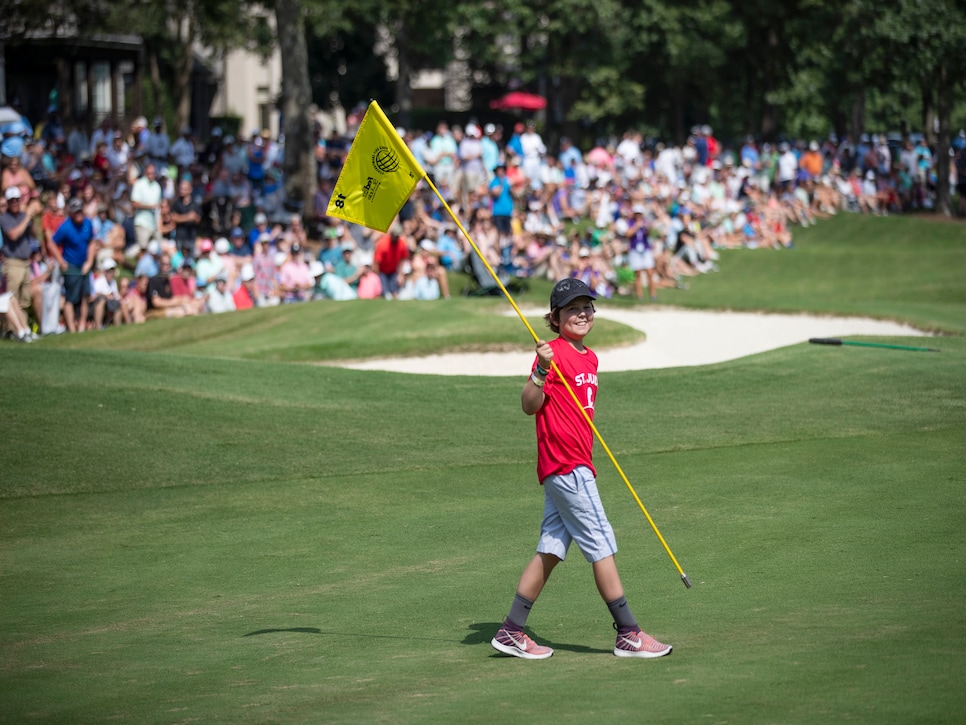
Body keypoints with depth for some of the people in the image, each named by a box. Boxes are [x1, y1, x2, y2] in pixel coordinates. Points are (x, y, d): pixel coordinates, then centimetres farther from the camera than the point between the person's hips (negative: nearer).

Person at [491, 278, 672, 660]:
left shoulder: (590, 358, 16)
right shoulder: (554, 353, -11)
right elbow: (530, 406, -19)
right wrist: (540, 372, -35)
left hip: (575, 467, 9)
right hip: (565, 466, -9)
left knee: (551, 549, 8)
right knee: (601, 544, -5)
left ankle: (511, 632, 11)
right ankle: (628, 634, -1)